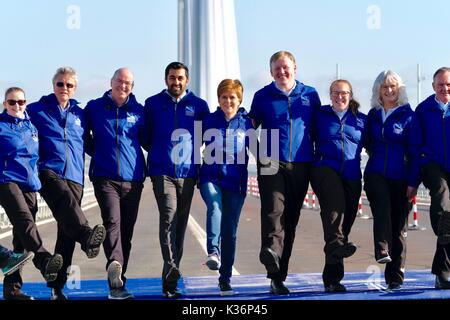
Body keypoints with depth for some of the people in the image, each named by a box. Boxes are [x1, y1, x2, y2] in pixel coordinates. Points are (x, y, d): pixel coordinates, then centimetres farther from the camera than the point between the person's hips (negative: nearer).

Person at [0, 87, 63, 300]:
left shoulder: (31, 126, 17)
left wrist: (36, 178, 20)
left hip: (29, 184, 6)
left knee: (20, 237, 5)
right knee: (25, 220, -29)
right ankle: (44, 259, -51)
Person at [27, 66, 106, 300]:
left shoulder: (80, 114, 20)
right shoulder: (36, 110, 11)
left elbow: (88, 144, 29)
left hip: (74, 177, 4)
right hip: (48, 171, -4)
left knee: (67, 233, -1)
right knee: (65, 200, -37)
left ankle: (57, 285, 5)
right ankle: (87, 237, -60)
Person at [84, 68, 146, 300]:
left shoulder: (138, 111, 8)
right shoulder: (95, 108, 6)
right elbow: (83, 135, 18)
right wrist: (97, 152, 11)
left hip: (133, 178, 2)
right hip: (105, 177, -2)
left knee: (126, 231, 5)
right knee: (112, 221, -24)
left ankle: (118, 283, 11)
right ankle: (114, 264, -43)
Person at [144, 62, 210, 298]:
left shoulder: (199, 106, 8)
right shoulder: (152, 104, 7)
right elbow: (145, 135, 16)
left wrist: (192, 151, 10)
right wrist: (158, 152, 11)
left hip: (188, 173, 2)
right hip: (162, 172, -2)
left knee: (180, 223, 6)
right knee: (168, 216, -20)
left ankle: (170, 279, 14)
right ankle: (171, 269, -29)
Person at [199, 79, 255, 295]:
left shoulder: (246, 123, 6)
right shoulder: (209, 121, 6)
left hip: (235, 182, 1)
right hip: (211, 178, 0)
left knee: (230, 230, 3)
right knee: (215, 207, -33)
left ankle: (225, 278, 12)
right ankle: (213, 253, -45)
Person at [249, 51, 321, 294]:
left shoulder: (310, 95, 11)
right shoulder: (262, 96, 8)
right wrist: (261, 154, 4)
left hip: (301, 165, 2)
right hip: (272, 164, -2)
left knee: (291, 219, 5)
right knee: (274, 210, -23)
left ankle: (280, 274, 12)